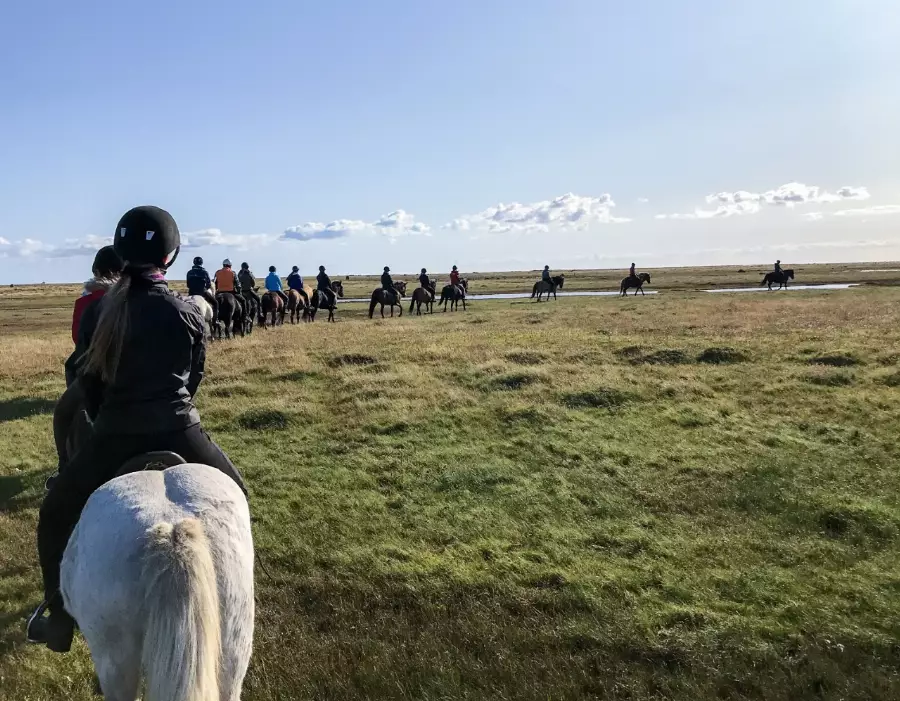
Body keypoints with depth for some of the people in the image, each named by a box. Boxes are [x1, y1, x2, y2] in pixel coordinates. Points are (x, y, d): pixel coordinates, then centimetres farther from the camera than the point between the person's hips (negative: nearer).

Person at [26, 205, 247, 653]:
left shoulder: (98, 313, 0)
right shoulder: (188, 314, -3)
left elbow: (89, 380, 8)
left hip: (115, 434, 1)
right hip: (178, 431, -1)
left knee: (55, 518, 24)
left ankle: (60, 621, 28)